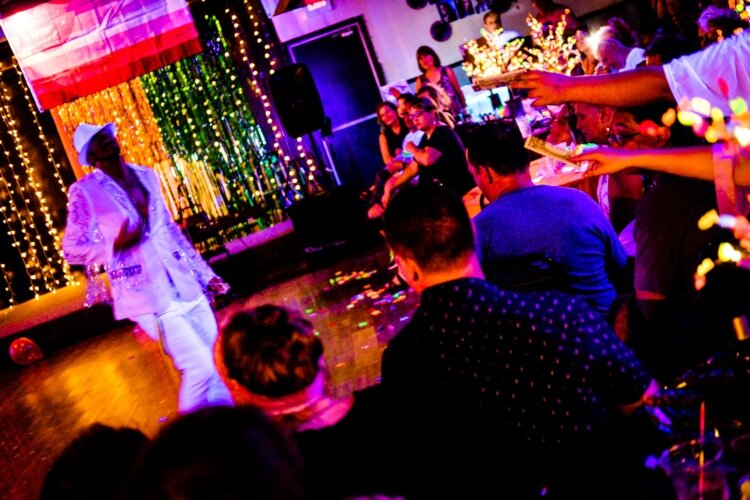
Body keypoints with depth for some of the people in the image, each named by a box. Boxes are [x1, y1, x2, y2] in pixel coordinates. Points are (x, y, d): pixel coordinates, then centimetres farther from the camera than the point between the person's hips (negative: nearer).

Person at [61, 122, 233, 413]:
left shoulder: (147, 176, 11)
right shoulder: (84, 191, -5)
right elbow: (71, 249, -4)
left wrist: (205, 274, 18)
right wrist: (116, 244, -21)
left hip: (187, 286, 6)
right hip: (148, 296, -6)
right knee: (200, 367, -11)